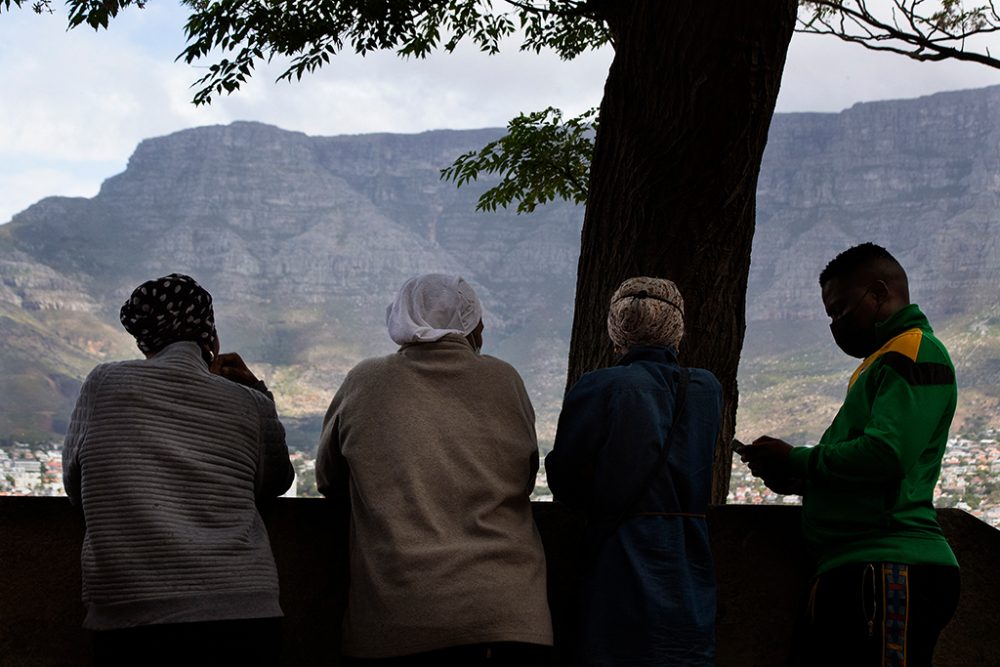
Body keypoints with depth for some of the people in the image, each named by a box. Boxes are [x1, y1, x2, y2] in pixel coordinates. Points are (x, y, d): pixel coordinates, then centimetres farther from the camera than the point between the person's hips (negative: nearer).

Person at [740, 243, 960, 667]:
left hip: (892, 572, -10)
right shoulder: (882, 361, 27)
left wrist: (796, 461, -6)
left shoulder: (915, 351, -5)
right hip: (852, 569, 10)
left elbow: (885, 454, -20)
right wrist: (801, 479, 9)